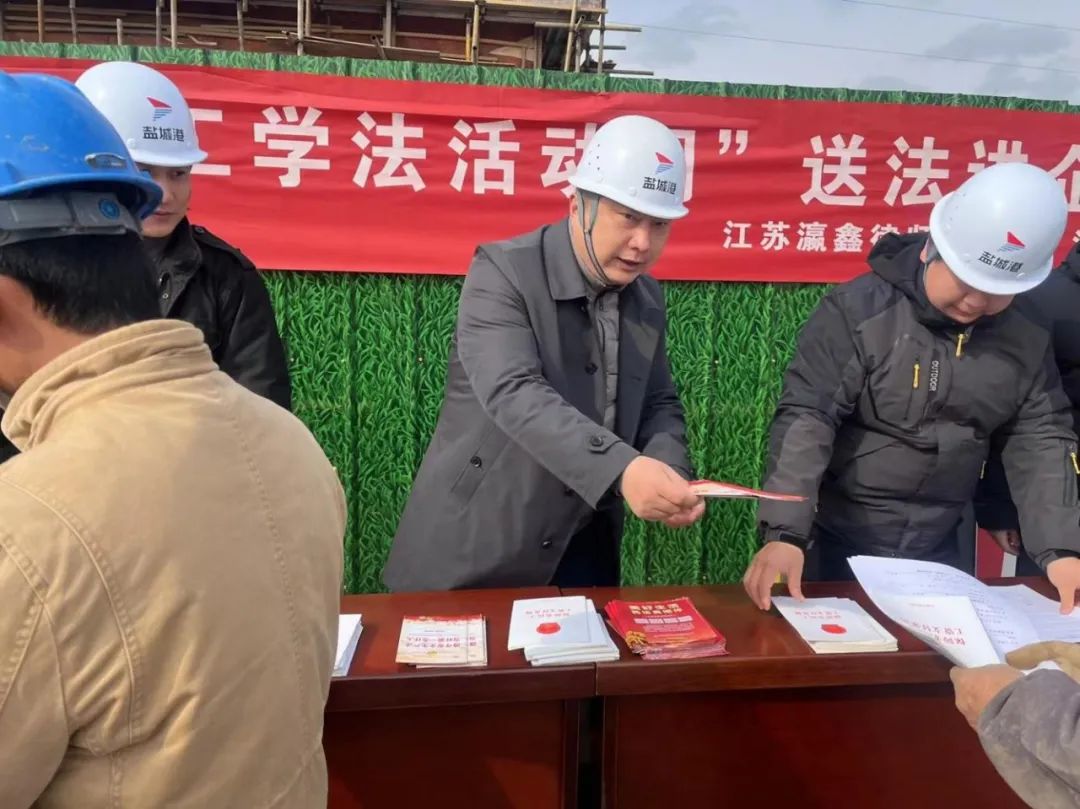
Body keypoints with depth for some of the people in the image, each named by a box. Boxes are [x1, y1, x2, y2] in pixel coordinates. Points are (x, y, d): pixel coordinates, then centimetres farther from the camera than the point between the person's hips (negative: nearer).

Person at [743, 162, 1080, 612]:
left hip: (937, 548, 5)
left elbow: (1043, 443, 1)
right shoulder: (858, 311, -17)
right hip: (838, 541, -4)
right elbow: (806, 420, -23)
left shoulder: (1027, 344, -1)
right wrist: (785, 533, -32)